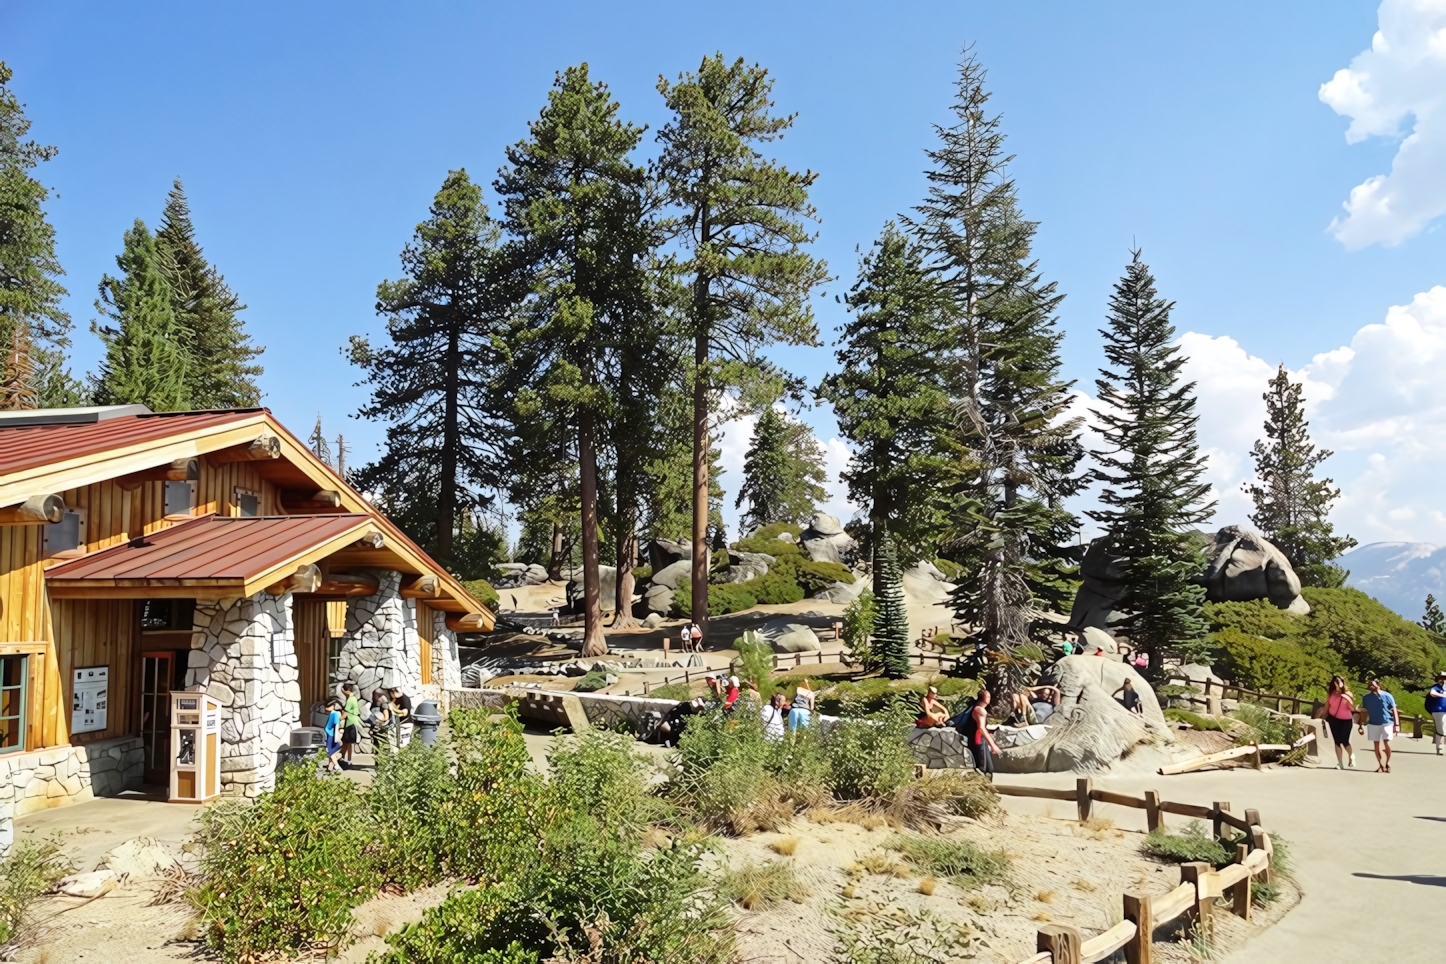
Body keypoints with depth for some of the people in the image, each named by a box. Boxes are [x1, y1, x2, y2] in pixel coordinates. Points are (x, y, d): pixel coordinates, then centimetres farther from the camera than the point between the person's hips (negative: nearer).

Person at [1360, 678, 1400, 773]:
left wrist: (1396, 724, -8)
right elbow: (1364, 711, 8)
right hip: (1373, 724, 3)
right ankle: (1381, 765, 18)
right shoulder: (1366, 698, 0)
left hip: (1387, 723, -3)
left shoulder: (1387, 696, -7)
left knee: (1387, 743, -10)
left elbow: (1394, 710, -4)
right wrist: (1361, 725, 8)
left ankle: (1387, 764, 6)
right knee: (1376, 745, 7)